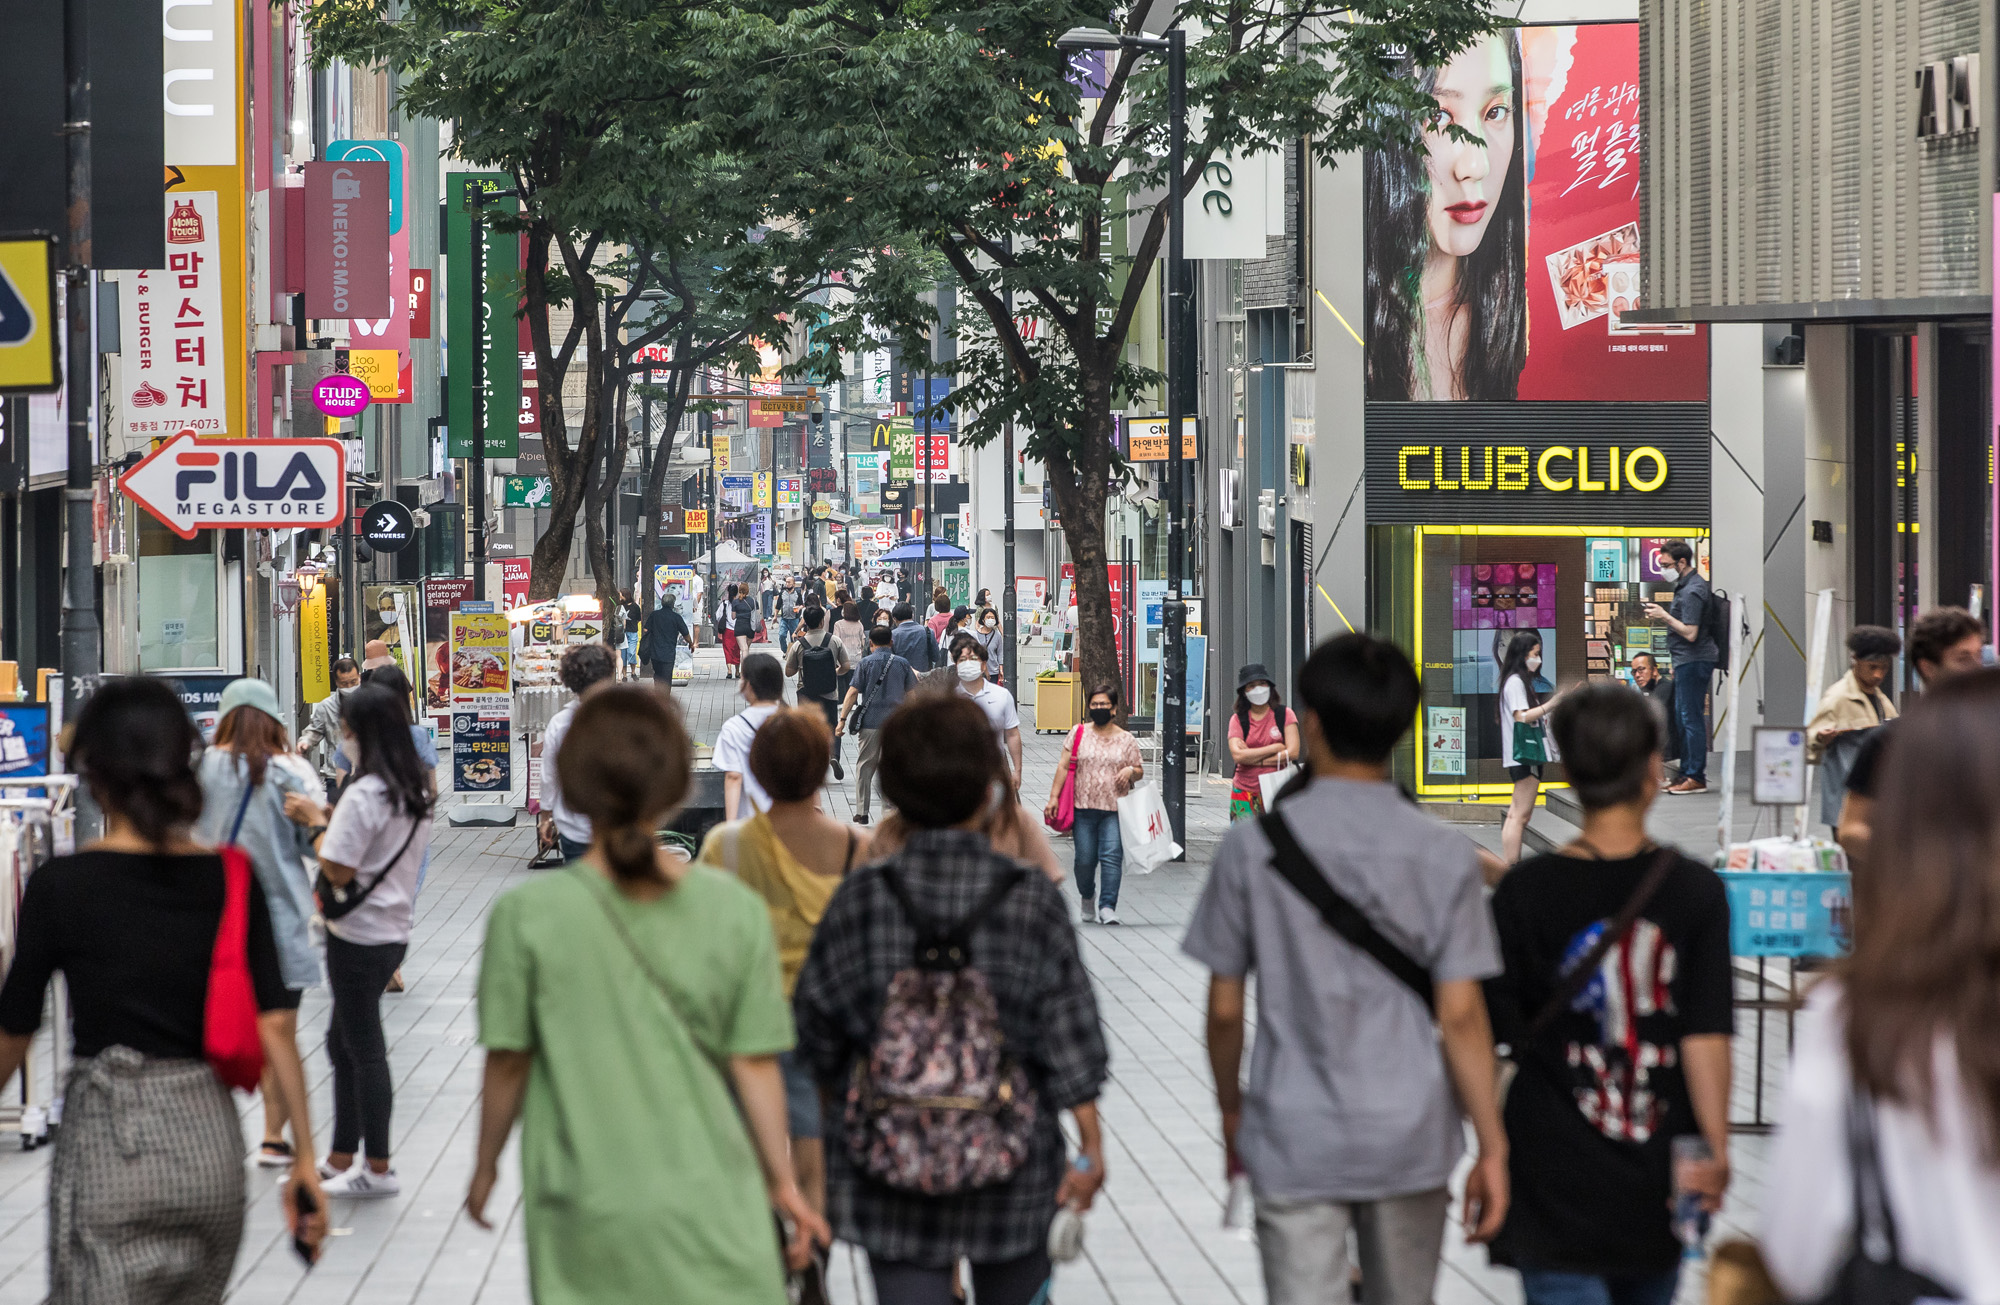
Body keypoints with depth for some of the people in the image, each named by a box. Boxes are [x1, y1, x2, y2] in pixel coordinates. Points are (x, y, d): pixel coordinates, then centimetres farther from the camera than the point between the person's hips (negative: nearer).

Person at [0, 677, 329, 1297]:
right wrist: (305, 1158, 3)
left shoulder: (61, 886, -8)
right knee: (193, 1295, 20)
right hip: (210, 1134, 4)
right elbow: (274, 1025, -2)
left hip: (109, 1140, -4)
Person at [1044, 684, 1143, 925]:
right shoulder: (1079, 734, 7)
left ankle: (1107, 906, -13)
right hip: (1084, 807, 1)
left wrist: (1131, 771, -9)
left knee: (1112, 855, -13)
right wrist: (1054, 797, -3)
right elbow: (1064, 766, 4)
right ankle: (1088, 895, 30)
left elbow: (1139, 770, 15)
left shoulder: (1126, 739, 8)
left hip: (1115, 808, -1)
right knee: (1085, 858, 2)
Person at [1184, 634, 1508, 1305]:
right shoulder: (1443, 855, -4)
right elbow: (1460, 1014, -6)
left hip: (1295, 1141, -1)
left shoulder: (1253, 846, -5)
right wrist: (1492, 1146, 1)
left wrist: (1231, 1109, 17)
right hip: (1410, 1136, 2)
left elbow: (1224, 1009, 0)